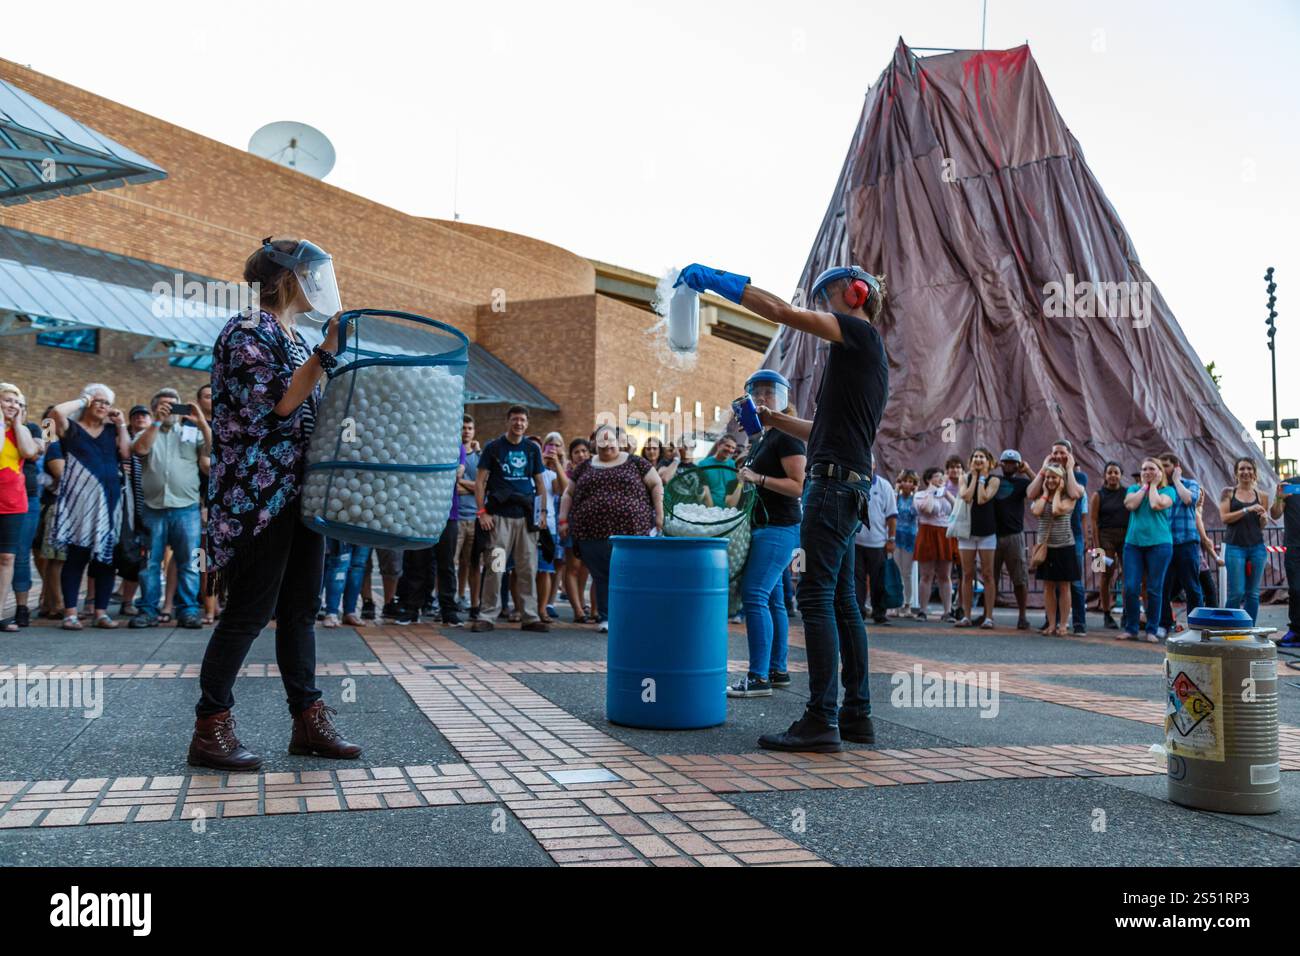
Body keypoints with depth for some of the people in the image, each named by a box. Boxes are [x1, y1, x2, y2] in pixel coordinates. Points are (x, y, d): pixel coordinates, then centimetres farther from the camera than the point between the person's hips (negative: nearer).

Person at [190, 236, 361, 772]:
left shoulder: (293, 339, 18)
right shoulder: (248, 332, -8)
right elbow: (276, 406, -18)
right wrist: (328, 352, -20)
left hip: (300, 492, 9)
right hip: (259, 494, -9)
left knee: (300, 609, 9)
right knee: (249, 611, -5)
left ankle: (308, 720, 14)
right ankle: (210, 728, 6)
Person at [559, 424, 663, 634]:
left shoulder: (635, 463, 8)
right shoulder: (584, 468, 16)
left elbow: (656, 485, 8)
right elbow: (568, 494, 20)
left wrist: (659, 514, -1)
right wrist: (563, 519, 9)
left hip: (632, 530, -2)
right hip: (593, 534, 2)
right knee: (602, 577, 5)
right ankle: (606, 618, 15)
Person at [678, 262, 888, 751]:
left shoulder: (861, 333, -3)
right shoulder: (864, 355, 24)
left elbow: (782, 312, -12)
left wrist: (716, 280, -6)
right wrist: (775, 420, 26)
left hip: (834, 481, -10)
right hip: (847, 485, 10)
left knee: (817, 597, -11)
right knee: (841, 600, 11)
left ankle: (820, 721, -11)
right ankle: (857, 714, 15)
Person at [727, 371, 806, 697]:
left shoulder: (787, 436, -10)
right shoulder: (764, 438, 18)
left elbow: (798, 486, -18)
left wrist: (758, 478, -23)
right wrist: (745, 478, 17)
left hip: (779, 527, -10)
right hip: (765, 526, 10)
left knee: (755, 595, -15)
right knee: (772, 598, 11)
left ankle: (759, 677, -14)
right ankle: (778, 670, 17)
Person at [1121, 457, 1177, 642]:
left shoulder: (1168, 490, 6)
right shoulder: (1134, 488, 15)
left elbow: (1157, 505, -15)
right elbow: (1131, 504, -6)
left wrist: (1153, 485, -1)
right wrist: (1144, 486, 2)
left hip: (1159, 544, -2)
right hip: (1133, 543, 2)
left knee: (1154, 590, 1)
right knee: (1130, 588, -4)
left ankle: (1152, 630, 9)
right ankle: (1130, 629, 6)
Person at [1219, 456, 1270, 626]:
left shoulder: (1261, 496, 9)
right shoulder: (1228, 493, 4)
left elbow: (1262, 525, 14)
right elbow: (1224, 518, -6)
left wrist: (1264, 517, -9)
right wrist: (1247, 510, -16)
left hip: (1257, 547, 3)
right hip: (1235, 547, -3)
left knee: (1253, 593, 4)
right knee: (1236, 592, -8)